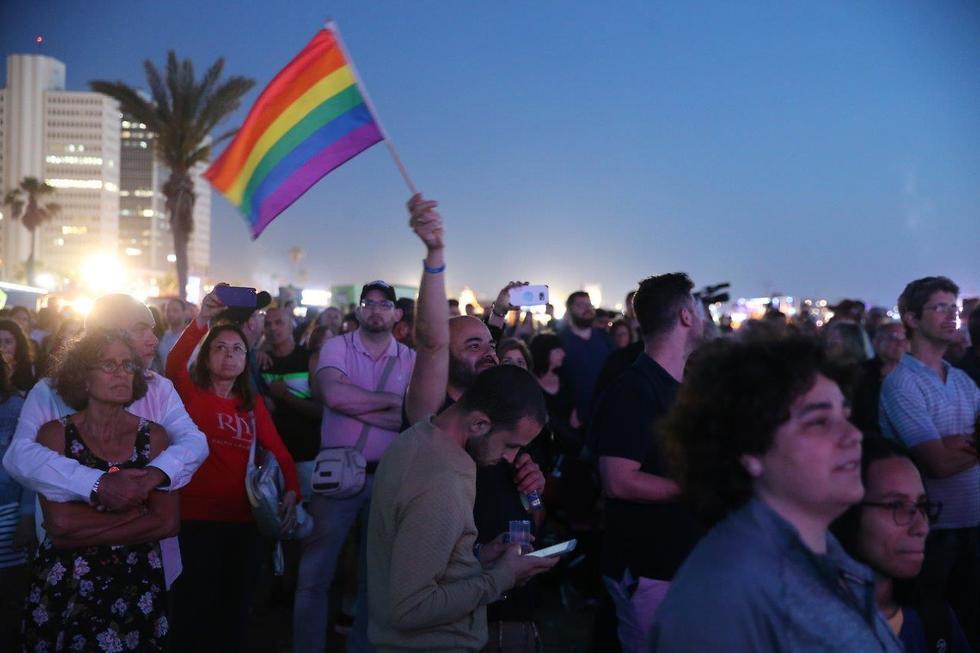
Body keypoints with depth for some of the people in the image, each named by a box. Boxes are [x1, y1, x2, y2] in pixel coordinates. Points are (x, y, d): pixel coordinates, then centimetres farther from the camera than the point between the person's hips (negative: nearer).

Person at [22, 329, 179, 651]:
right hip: (64, 589, -1)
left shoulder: (153, 436, -3)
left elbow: (168, 521, -11)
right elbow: (60, 522, -18)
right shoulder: (55, 433, -7)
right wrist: (137, 512, -14)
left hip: (136, 590, 2)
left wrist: (83, 532, -15)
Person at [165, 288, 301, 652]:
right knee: (195, 610, 2)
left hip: (244, 520, 4)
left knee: (234, 609, 16)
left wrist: (292, 492, -15)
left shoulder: (252, 404, 11)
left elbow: (279, 452, 3)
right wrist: (201, 321, -36)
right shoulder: (191, 393, -1)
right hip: (196, 518, -4)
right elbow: (173, 364, -23)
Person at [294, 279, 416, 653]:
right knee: (314, 574, 3)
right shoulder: (336, 347, -2)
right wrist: (390, 400, -14)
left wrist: (358, 408, -16)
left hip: (388, 477, 2)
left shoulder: (411, 360, 3)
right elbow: (333, 395, -21)